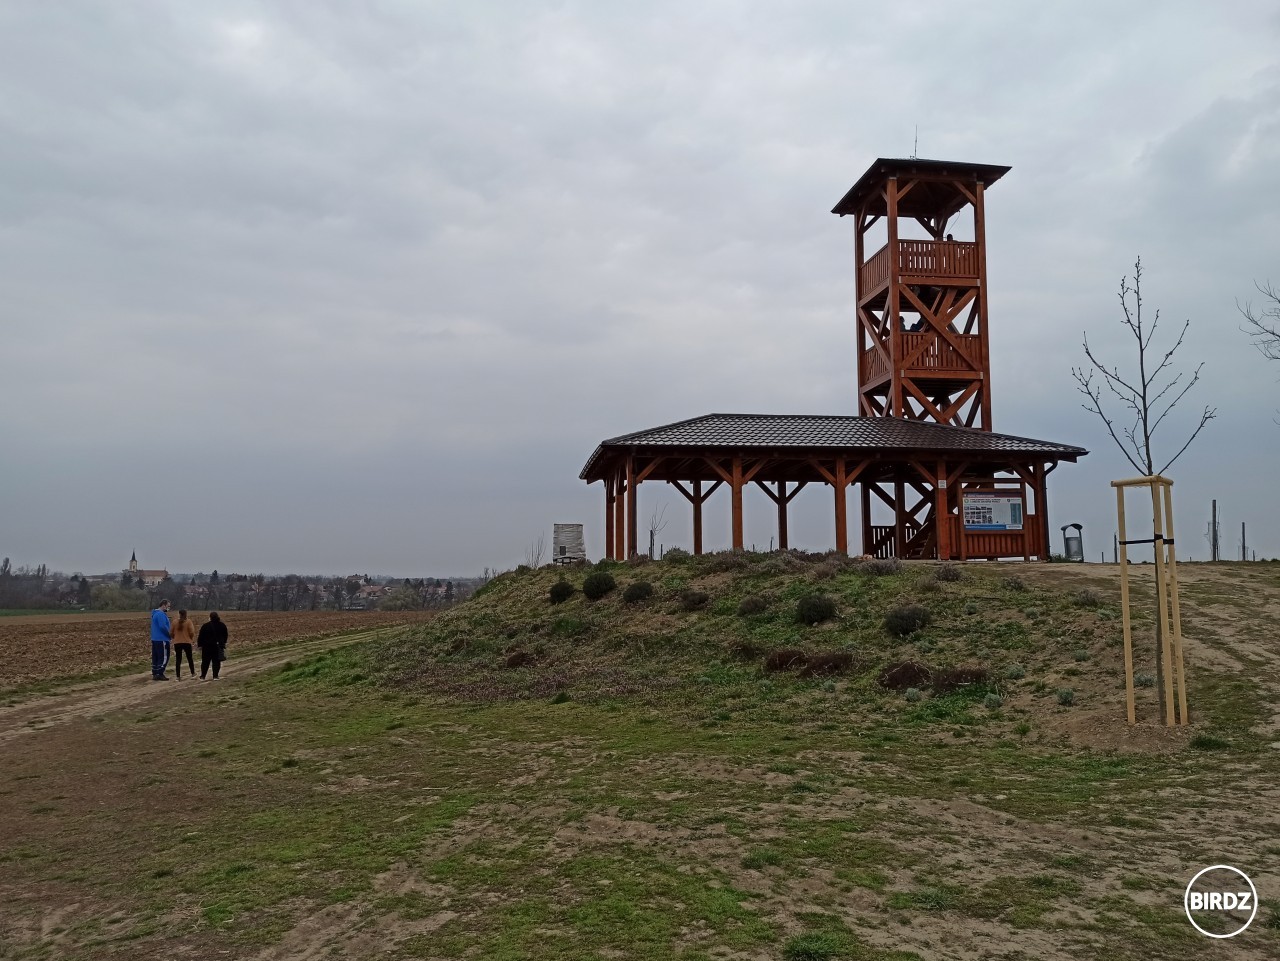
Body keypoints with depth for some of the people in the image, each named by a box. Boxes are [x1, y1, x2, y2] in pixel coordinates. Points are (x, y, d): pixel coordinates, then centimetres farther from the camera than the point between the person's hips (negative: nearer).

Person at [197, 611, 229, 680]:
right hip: (218, 646, 2)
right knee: (216, 662, 6)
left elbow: (201, 637, -6)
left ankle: (202, 676, 12)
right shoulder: (222, 626, 3)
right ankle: (215, 676, 3)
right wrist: (223, 643, 27)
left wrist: (199, 645, 4)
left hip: (207, 647, -2)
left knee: (205, 662, 8)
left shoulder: (205, 626, -9)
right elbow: (225, 636, 14)